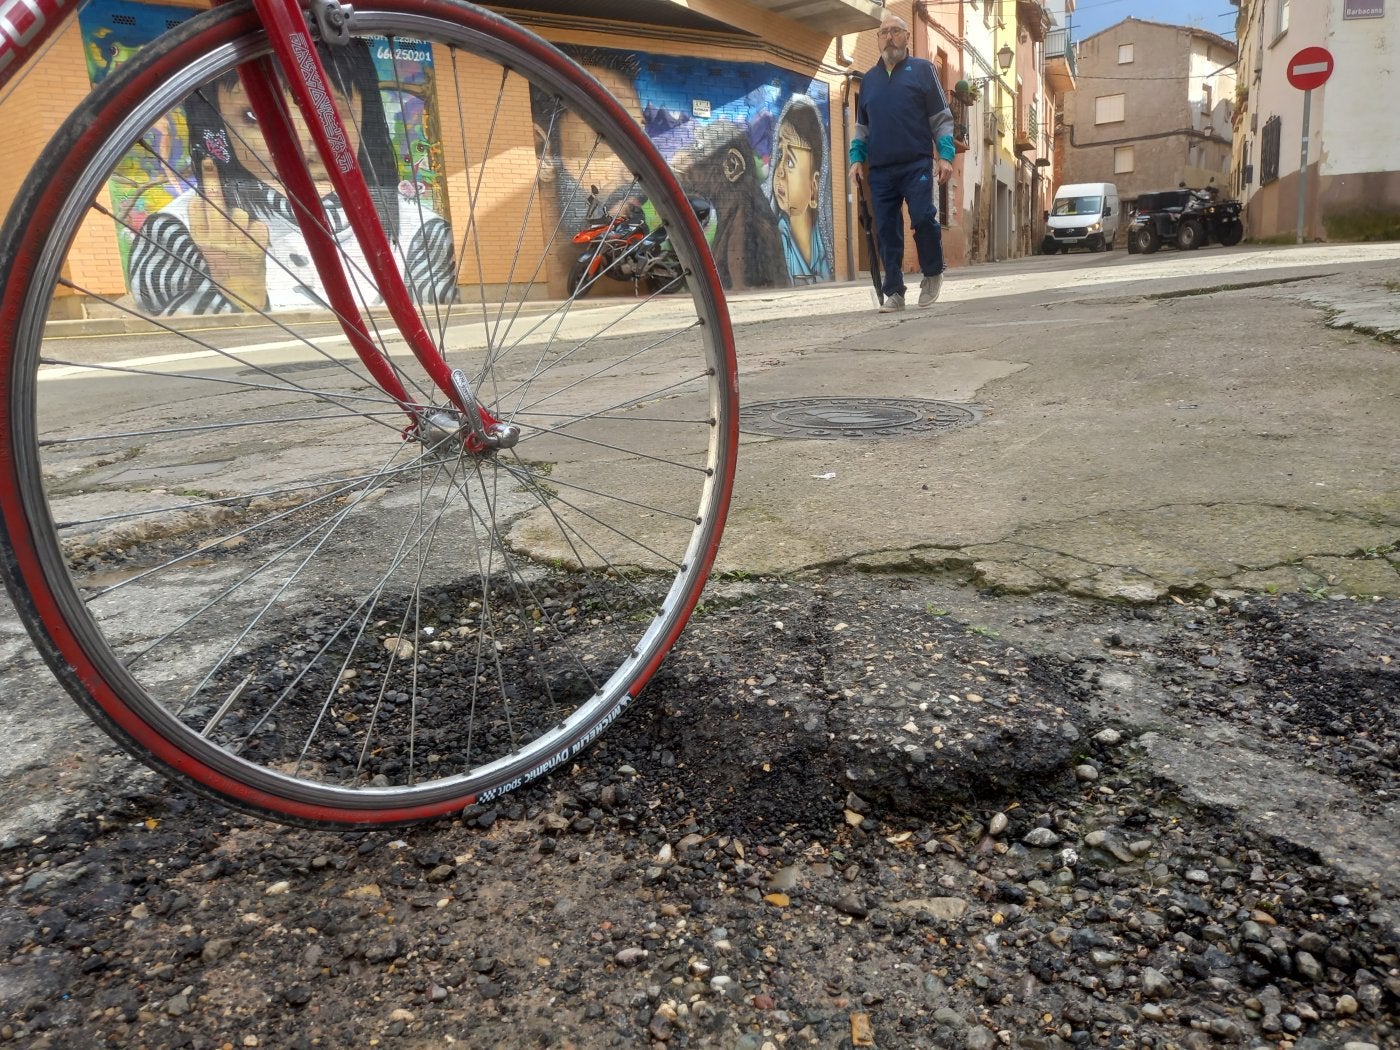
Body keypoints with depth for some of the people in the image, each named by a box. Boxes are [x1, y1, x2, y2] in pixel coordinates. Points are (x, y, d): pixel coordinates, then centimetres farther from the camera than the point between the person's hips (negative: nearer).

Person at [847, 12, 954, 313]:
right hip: (879, 170, 3)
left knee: (923, 218, -18)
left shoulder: (923, 69, 8)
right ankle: (894, 292, 7)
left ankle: (933, 274, 6)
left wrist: (945, 155, -7)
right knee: (887, 231, 0)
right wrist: (857, 158, 9)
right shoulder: (869, 79, 18)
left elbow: (941, 118, 4)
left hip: (917, 164, -3)